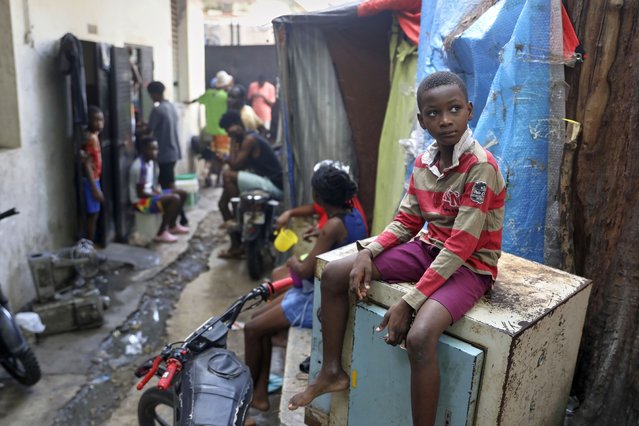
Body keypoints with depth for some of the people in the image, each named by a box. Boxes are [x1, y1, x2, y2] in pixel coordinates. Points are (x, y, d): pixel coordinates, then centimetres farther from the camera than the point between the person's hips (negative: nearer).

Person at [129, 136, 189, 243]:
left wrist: (160, 193, -4)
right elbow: (140, 193, -22)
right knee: (175, 199, -26)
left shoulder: (151, 162, 7)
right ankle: (161, 233, -17)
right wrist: (160, 196, -14)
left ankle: (172, 226, 22)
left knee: (182, 193, 11)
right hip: (141, 201, -10)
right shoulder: (140, 166, -23)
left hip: (151, 194, 10)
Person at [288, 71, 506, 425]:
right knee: (334, 274, -1)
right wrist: (368, 252, -12)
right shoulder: (423, 162, 0)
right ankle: (332, 371, 15)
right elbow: (405, 222, 7)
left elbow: (461, 245, -25)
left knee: (419, 337, -34)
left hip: (470, 264, -7)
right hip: (429, 248, 7)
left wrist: (409, 302, -28)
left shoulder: (481, 167, -22)